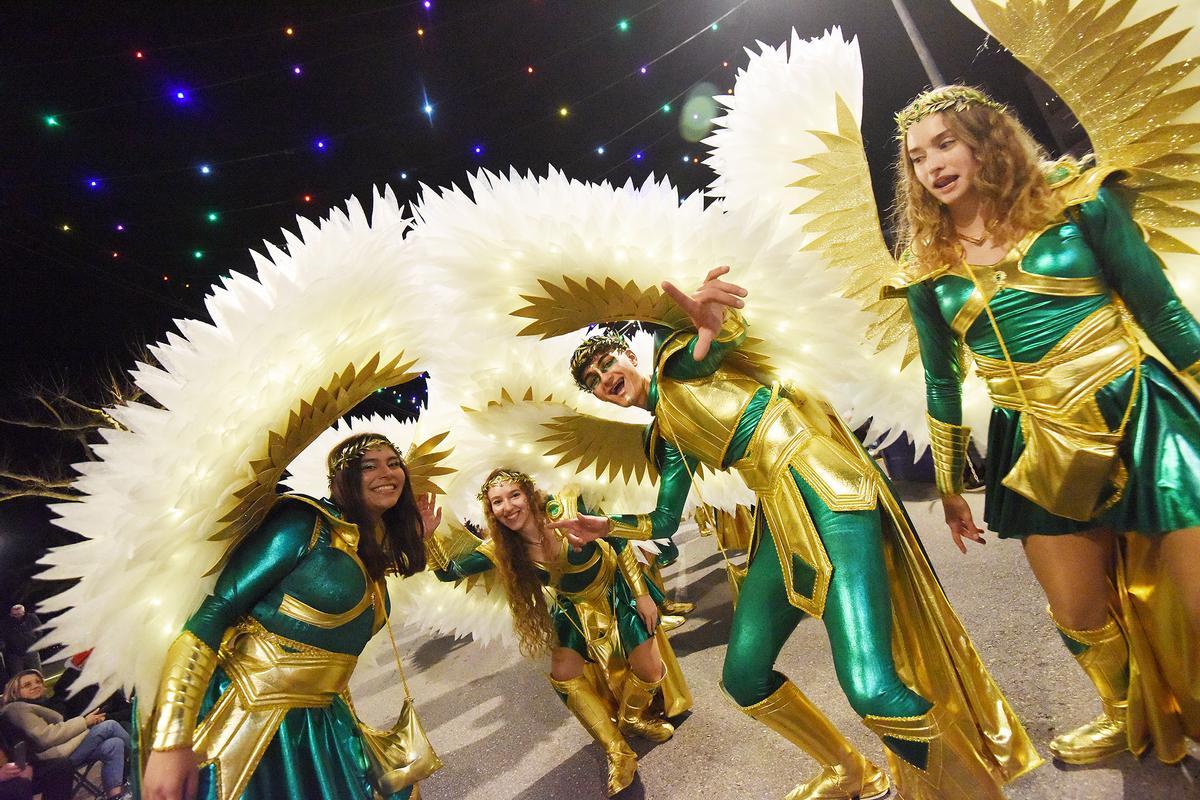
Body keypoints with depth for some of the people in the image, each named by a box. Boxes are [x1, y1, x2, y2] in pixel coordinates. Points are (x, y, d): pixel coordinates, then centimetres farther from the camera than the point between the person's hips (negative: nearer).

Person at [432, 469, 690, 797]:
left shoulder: (566, 510, -30)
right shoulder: (501, 547, -18)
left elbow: (618, 541, -19)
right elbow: (448, 572, -15)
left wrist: (641, 593, -16)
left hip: (616, 593, -3)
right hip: (574, 608, 4)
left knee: (648, 672, 0)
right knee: (563, 677, -1)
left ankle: (633, 719, 35)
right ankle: (619, 753, 19)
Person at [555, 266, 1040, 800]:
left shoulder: (676, 362, 4)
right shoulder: (667, 437, 21)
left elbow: (728, 335, -20)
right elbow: (664, 521, 26)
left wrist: (715, 323, -43)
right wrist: (605, 526, 20)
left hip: (822, 482, -8)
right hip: (780, 520, 8)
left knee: (870, 688, -23)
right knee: (743, 678, 10)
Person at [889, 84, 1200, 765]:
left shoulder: (1075, 202, -3)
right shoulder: (929, 269, 2)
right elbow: (942, 383, 9)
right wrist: (951, 486, 14)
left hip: (1143, 418, -2)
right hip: (1041, 450, 2)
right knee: (1081, 619, 13)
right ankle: (1133, 720, 43)